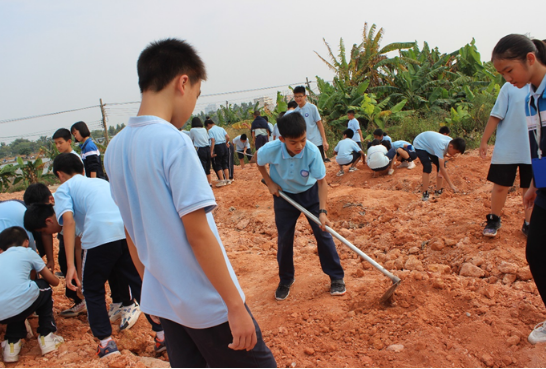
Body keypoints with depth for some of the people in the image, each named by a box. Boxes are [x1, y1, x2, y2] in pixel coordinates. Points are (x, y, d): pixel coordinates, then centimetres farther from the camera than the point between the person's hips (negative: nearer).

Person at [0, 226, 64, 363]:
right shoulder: (27, 252, 18)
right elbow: (54, 281, 26)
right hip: (22, 303, -4)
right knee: (45, 288, 30)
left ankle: (12, 343, 23)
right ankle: (46, 336, 25)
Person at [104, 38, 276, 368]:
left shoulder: (115, 149, 2)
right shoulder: (175, 144, -20)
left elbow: (133, 232, 10)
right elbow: (198, 233, -21)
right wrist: (235, 305, -16)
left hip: (162, 301, 7)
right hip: (209, 304, -7)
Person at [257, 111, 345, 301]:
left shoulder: (312, 151, -32)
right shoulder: (270, 149, -29)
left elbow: (322, 181, -22)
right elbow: (259, 160, -4)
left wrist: (322, 211, -28)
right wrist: (269, 183, -8)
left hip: (310, 192, -1)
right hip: (284, 194, 1)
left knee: (323, 233, -2)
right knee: (284, 239, 5)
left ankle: (336, 277, 14)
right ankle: (285, 280, 25)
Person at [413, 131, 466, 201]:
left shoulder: (450, 141, -18)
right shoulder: (441, 146, -41)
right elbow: (442, 168, -40)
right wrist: (451, 185, -38)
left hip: (429, 145, 8)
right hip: (420, 145, -8)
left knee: (439, 165, -2)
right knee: (427, 167, -26)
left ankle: (438, 191, 7)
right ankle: (425, 195, -22)